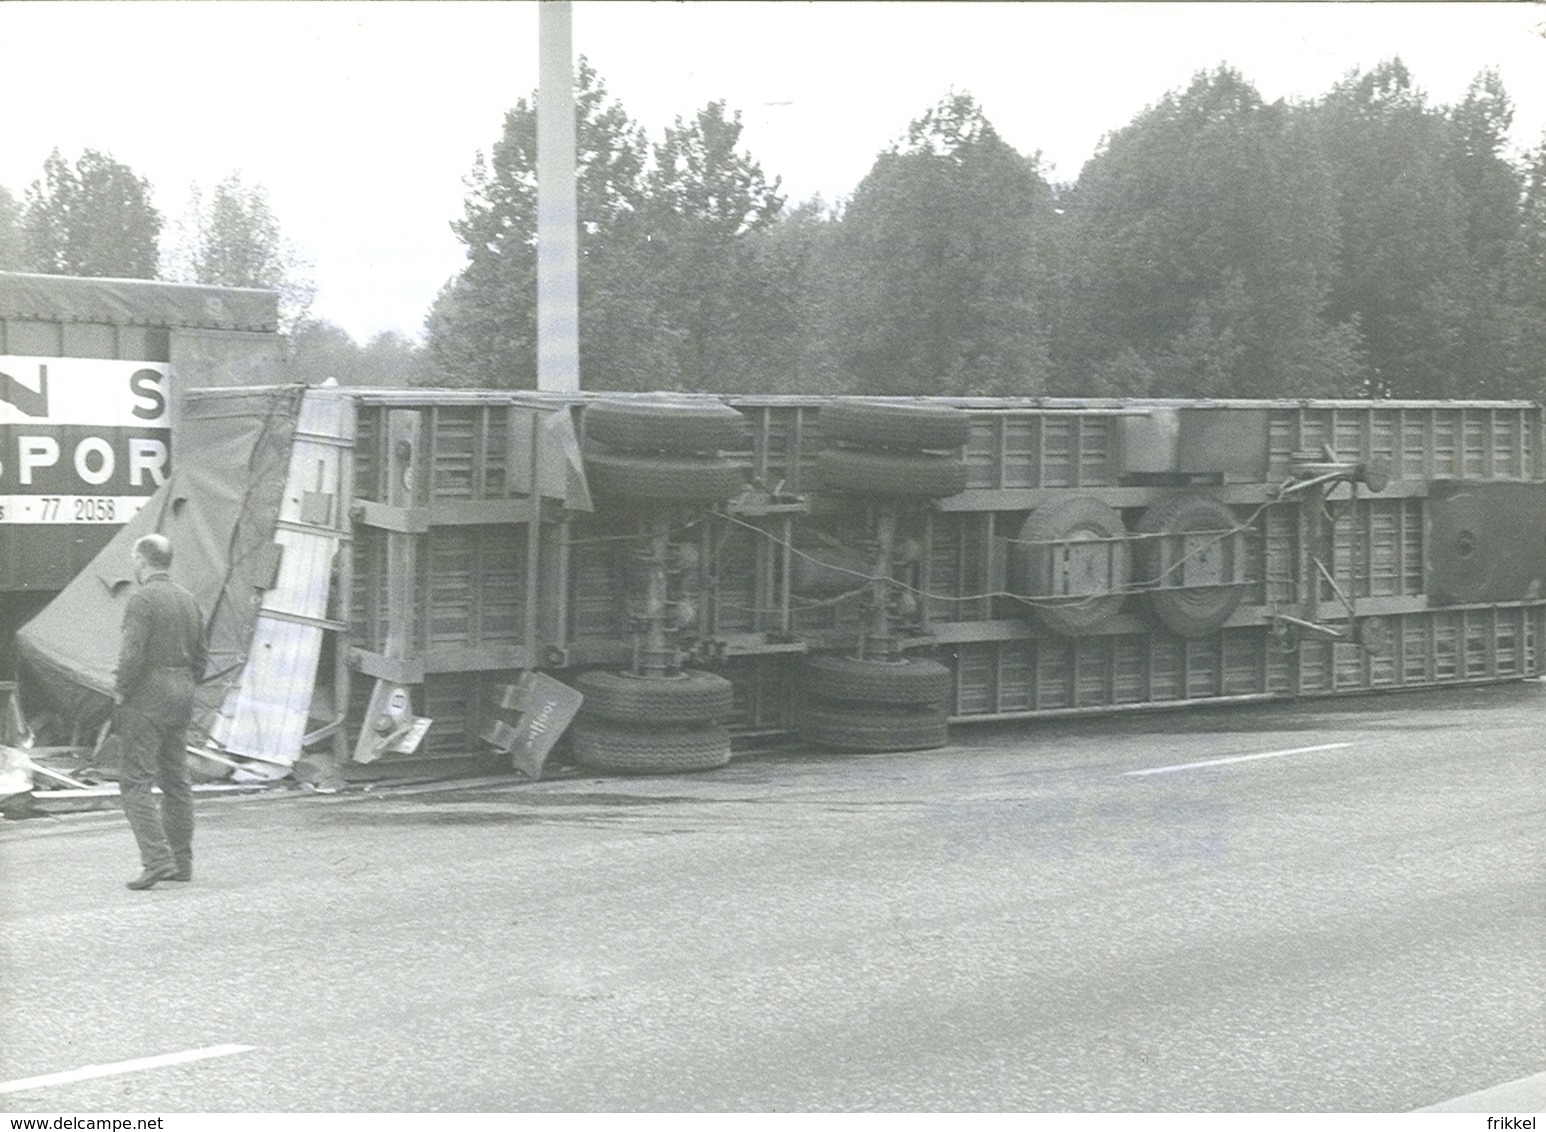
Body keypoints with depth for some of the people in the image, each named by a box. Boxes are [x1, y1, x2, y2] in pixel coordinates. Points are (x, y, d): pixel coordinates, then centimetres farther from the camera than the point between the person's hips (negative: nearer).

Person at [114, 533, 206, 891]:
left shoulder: (142, 599, -13)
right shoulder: (188, 600, 12)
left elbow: (132, 654, -20)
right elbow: (199, 659, 15)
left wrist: (119, 691, -8)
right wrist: (183, 690, 18)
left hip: (147, 699, -8)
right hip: (182, 696, 8)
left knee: (136, 782, -6)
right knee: (176, 780, 12)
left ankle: (157, 859, -15)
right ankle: (181, 862, 16)